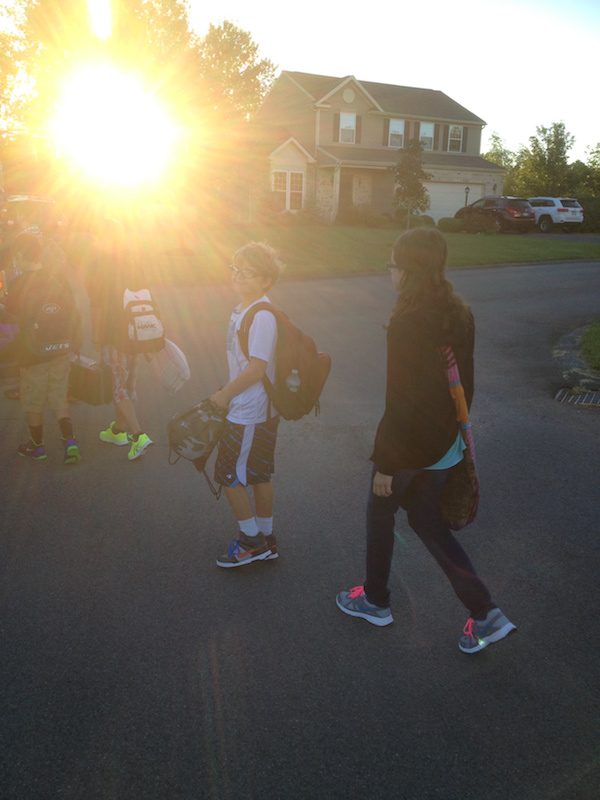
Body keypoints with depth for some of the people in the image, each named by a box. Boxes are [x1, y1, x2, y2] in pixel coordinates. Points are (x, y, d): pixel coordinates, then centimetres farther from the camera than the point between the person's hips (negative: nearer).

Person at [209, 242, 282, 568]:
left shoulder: (262, 317, -22)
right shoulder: (242, 309, 8)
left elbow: (257, 368, -25)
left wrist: (224, 394, -14)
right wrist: (227, 393, 16)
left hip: (248, 415, -10)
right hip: (261, 410, 10)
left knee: (229, 477, 3)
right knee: (258, 475, 18)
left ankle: (251, 541, 19)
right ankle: (265, 540, 32)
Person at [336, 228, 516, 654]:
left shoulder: (407, 322, -24)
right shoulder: (460, 313, 1)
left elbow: (400, 400, -22)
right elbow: (465, 382, 9)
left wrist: (384, 464, -15)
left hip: (408, 445, -7)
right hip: (445, 445, 8)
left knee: (380, 516, 16)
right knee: (428, 520, 20)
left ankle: (376, 601, 36)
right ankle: (485, 612, 19)